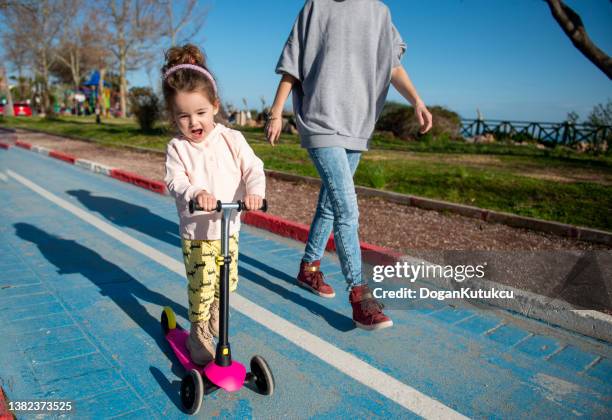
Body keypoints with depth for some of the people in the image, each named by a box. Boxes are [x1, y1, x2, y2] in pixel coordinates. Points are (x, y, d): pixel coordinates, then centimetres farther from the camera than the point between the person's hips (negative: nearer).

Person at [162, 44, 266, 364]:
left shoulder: (232, 139, -5)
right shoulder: (177, 147, -7)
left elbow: (253, 168, -12)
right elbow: (175, 182, -18)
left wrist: (254, 191, -34)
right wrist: (195, 193, -41)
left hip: (228, 227, 3)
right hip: (195, 232, -2)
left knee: (227, 281, 16)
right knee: (201, 285, -3)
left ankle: (214, 312, 46)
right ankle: (198, 334, 18)